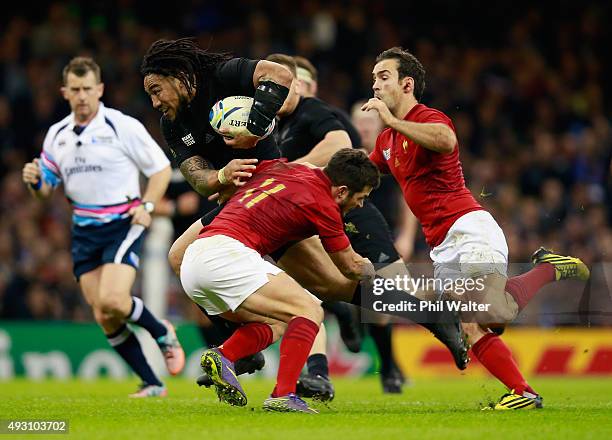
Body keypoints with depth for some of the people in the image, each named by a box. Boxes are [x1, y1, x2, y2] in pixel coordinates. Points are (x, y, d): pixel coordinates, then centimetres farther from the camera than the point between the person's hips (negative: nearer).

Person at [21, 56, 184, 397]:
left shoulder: (123, 127, -7)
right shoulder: (57, 135, 9)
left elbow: (161, 168, -1)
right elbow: (46, 190, 15)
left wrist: (146, 206, -14)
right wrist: (34, 181, -8)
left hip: (123, 225, -5)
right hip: (84, 231, 5)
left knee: (112, 300, -24)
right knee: (104, 317, -3)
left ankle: (163, 334, 7)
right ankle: (152, 384, 9)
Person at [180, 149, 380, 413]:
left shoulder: (279, 168, 20)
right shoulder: (322, 204, -1)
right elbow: (350, 267, 15)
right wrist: (371, 268, 37)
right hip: (225, 253, -9)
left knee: (276, 322, 20)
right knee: (310, 311, -9)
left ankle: (223, 355, -5)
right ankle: (283, 395, -24)